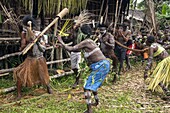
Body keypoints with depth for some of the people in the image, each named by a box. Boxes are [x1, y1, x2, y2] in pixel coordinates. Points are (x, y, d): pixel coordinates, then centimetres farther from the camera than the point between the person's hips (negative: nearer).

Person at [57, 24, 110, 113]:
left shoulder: (86, 42, -14)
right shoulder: (88, 42, 16)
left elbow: (71, 49, -16)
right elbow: (77, 49, 26)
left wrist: (61, 42, -3)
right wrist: (62, 46, 23)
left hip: (101, 66, -10)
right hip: (103, 65, 10)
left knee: (87, 86, -9)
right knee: (93, 84, 27)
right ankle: (97, 101, 44)